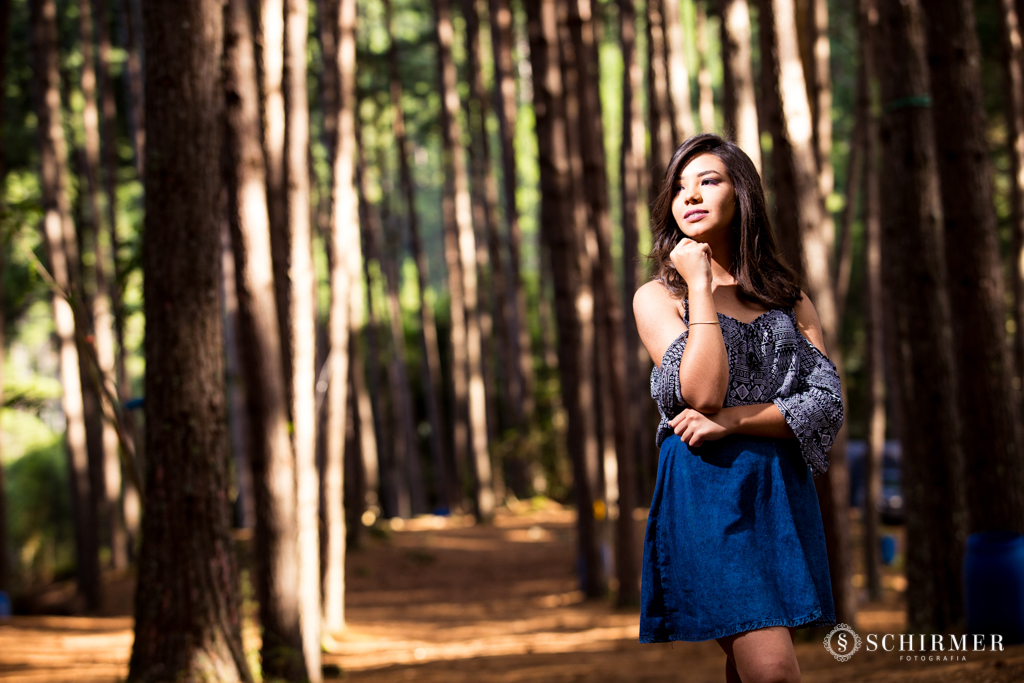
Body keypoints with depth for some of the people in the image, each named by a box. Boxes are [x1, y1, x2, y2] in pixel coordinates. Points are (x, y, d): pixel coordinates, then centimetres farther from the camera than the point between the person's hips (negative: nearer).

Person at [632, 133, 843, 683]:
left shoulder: (789, 301, 13)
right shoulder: (657, 296, 5)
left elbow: (827, 405, 1)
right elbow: (702, 393, -11)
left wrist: (731, 420, -11)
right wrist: (701, 287, -8)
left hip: (782, 491, 4)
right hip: (705, 491, -4)